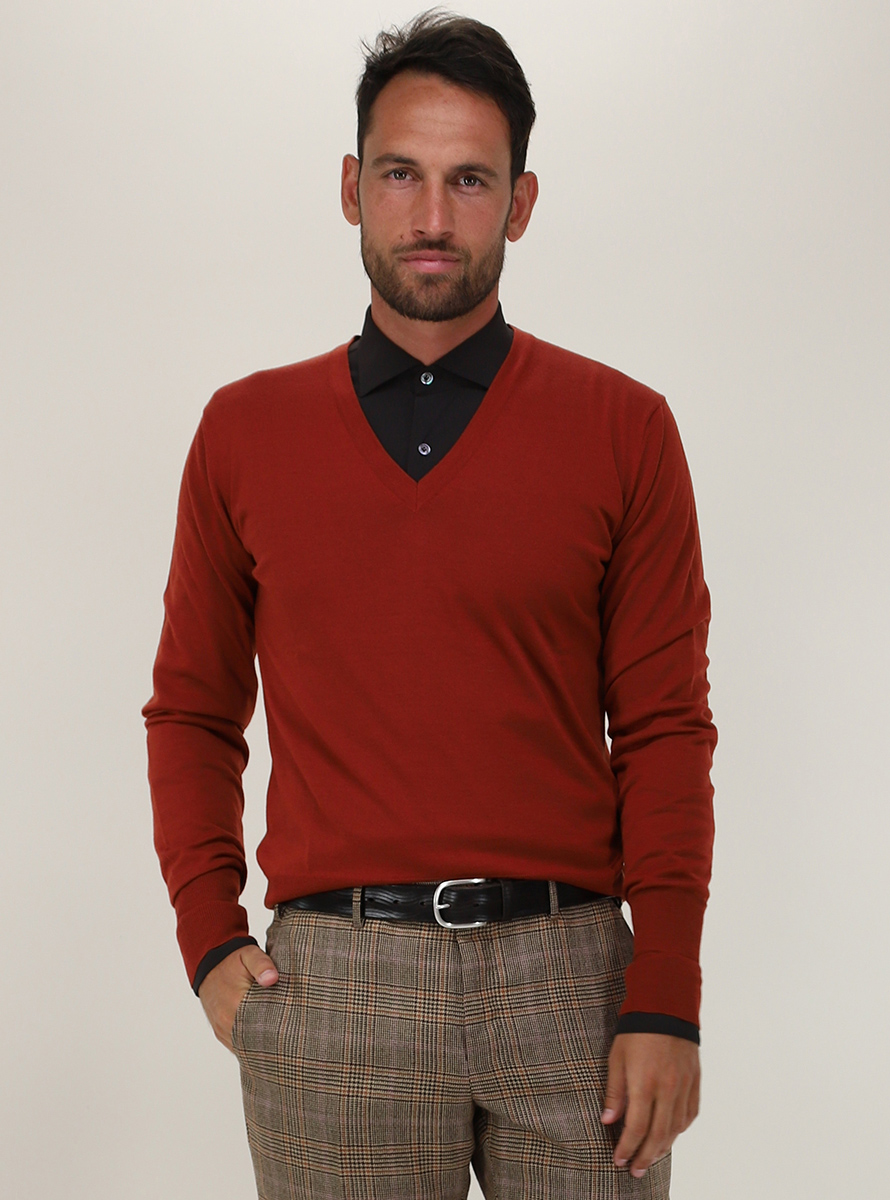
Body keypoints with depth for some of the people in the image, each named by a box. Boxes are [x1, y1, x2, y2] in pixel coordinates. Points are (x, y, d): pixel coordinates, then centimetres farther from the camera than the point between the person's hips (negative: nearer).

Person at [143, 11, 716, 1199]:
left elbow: (663, 731, 0)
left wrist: (667, 1001, -6)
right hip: (330, 983, 1)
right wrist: (209, 938, 1)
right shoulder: (247, 433, 7)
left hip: (569, 973, 0)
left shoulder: (622, 430, 2)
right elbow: (192, 710, 12)